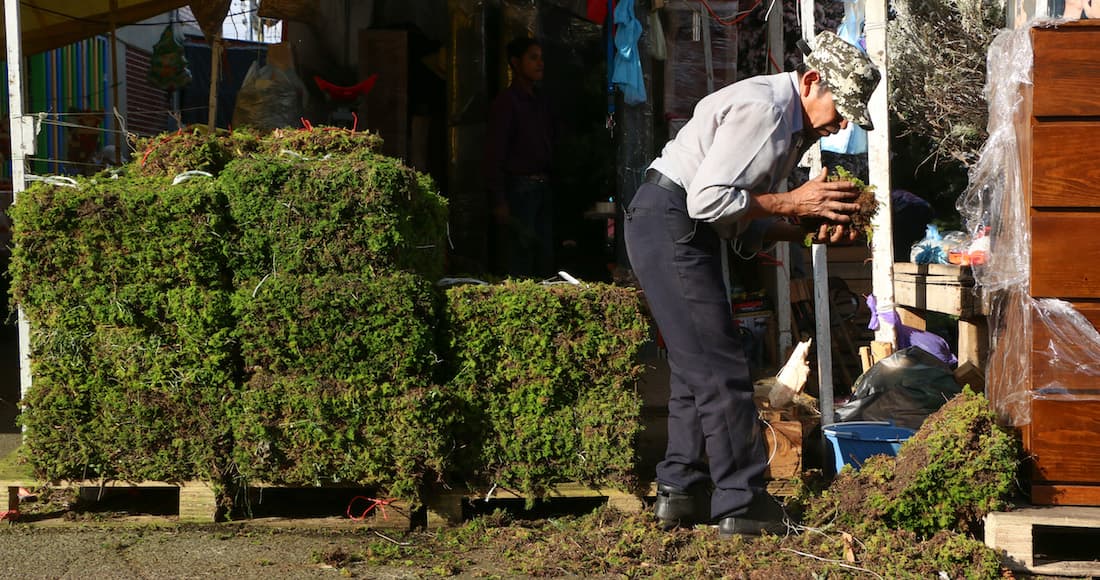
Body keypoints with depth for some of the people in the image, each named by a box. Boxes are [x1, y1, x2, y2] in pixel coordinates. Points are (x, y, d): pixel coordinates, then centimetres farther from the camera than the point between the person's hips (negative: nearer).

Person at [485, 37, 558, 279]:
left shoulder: (541, 101, 15)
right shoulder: (506, 103, -8)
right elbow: (494, 155, -11)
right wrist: (500, 202, -16)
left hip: (544, 186, 7)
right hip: (521, 185, -7)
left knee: (546, 252, 9)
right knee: (522, 251, -7)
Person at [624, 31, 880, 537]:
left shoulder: (793, 123, 13)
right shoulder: (762, 109, -19)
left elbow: (746, 217, 13)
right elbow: (708, 200, -24)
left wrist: (814, 225, -2)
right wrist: (793, 204, -18)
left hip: (684, 232, 11)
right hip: (669, 223, -11)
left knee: (696, 366, 14)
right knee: (719, 367, -9)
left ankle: (680, 492, 19)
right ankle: (741, 505, -6)